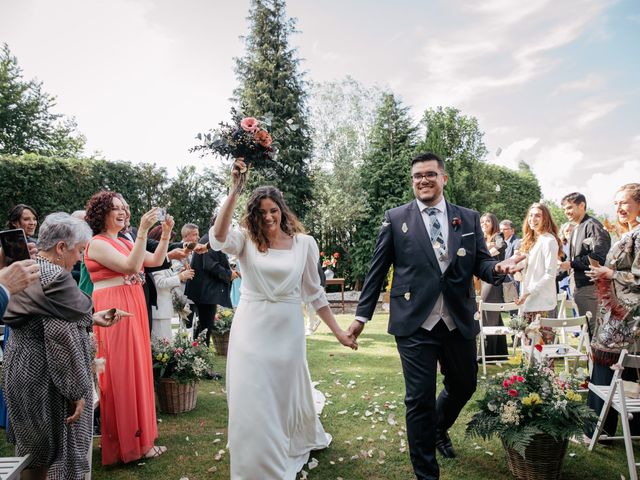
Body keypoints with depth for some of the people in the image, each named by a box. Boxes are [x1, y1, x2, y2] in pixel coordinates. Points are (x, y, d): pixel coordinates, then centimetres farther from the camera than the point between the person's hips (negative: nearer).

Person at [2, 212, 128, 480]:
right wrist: (77, 392, -18)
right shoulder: (55, 279, -23)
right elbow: (63, 342, -25)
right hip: (47, 380, -9)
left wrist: (92, 319, 15)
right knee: (56, 455, 7)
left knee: (32, 452, 23)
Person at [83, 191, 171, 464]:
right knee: (120, 373, -2)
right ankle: (127, 444, 10)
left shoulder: (124, 242, 16)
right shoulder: (98, 244, -9)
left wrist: (165, 233, 2)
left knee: (136, 370, 13)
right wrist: (143, 230, -24)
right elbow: (130, 266, -22)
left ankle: (137, 436, 26)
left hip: (133, 311, 9)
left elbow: (156, 260, 13)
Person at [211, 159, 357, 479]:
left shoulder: (304, 243, -1)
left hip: (287, 330, 1)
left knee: (287, 391, 17)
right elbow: (219, 239, -27)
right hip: (252, 329, -1)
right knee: (251, 399, 5)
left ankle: (297, 446, 50)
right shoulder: (246, 240, -3)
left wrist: (338, 332, 2)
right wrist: (235, 190, -31)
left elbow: (314, 292, 4)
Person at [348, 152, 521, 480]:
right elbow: (377, 270, 2)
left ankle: (439, 429, 54)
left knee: (463, 386, 20)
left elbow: (480, 263, 7)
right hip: (415, 323, -3)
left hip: (459, 321, 4)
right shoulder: (395, 218, 1)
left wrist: (497, 268, -17)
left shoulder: (469, 219, 7)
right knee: (420, 400, 2)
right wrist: (362, 315, 2)